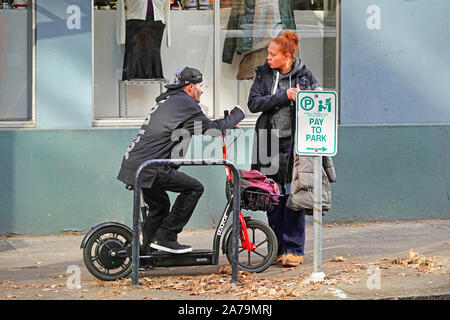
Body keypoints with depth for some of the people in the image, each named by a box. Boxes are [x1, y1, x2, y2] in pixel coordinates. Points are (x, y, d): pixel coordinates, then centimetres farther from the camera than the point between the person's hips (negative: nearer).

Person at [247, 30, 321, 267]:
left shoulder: (304, 75, 2)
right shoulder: (263, 74, 6)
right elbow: (253, 103, -5)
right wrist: (284, 96, -14)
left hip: (295, 141, -2)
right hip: (270, 141, 2)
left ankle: (294, 249, 0)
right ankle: (278, 248, 13)